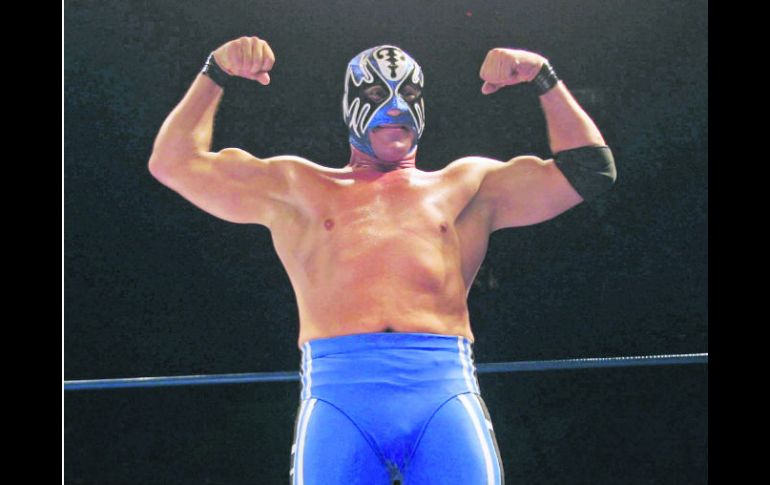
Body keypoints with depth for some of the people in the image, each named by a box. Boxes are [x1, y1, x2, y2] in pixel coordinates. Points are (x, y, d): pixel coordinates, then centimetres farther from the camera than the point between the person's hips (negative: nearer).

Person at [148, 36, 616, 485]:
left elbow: (588, 169, 24)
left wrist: (543, 76, 18)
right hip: (337, 395, 0)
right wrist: (216, 72, 19)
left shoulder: (466, 184, 25)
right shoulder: (295, 188, 24)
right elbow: (174, 163, 25)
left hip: (448, 393, 1)